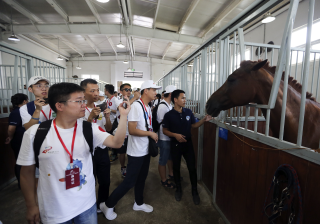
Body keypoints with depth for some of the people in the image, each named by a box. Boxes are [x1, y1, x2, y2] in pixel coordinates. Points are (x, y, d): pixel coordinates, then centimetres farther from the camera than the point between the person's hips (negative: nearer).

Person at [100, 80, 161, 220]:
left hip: (145, 150, 8)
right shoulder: (136, 106, -20)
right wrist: (150, 133, -17)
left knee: (141, 179, 21)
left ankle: (139, 203, 41)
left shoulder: (148, 108, 7)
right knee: (130, 182, 3)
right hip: (136, 152, -8)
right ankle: (108, 205, 24)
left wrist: (152, 137, 1)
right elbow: (132, 130, -25)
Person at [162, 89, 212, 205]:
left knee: (192, 168, 6)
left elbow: (194, 125, 8)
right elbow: (165, 130, -5)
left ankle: (194, 191, 29)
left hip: (188, 144, 2)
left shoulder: (188, 112, -1)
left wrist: (204, 120, -7)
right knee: (176, 167, 14)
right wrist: (175, 135, -21)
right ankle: (178, 189, 38)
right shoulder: (169, 115, -10)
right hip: (175, 145, -2)